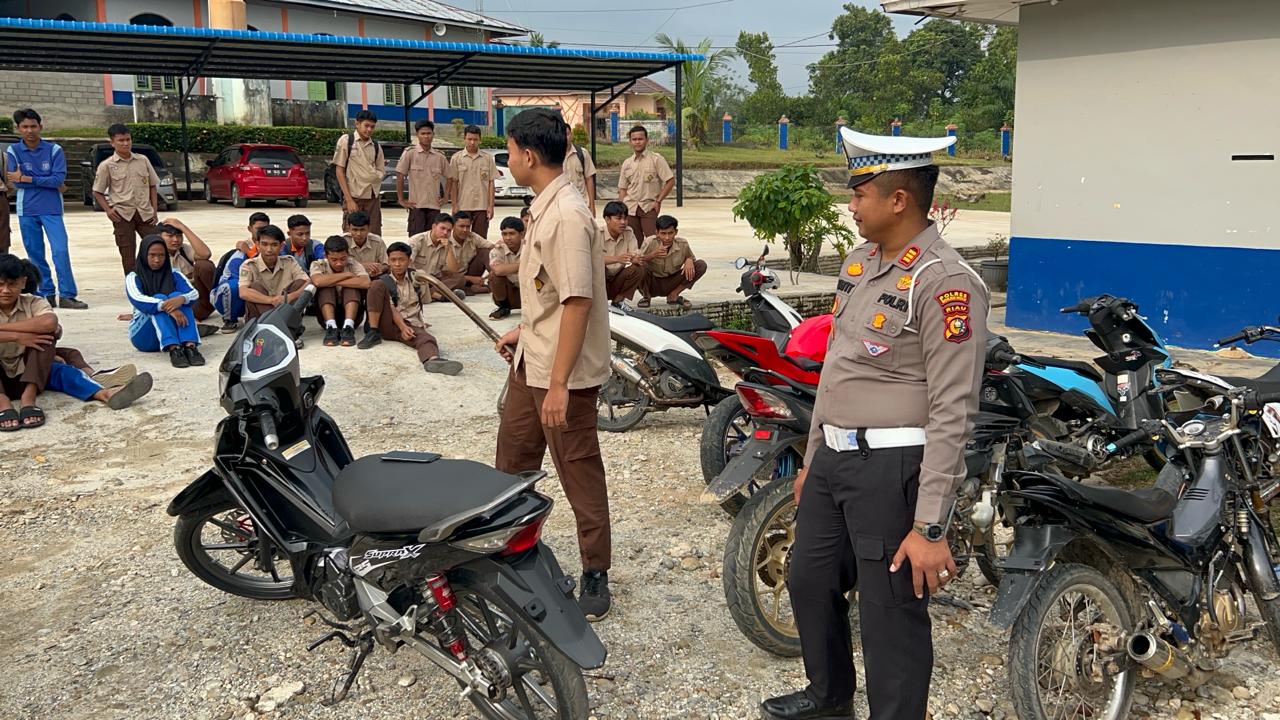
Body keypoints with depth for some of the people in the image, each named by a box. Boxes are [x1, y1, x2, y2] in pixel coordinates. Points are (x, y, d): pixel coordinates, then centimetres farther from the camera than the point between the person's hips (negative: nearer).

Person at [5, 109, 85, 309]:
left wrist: (27, 178, -11)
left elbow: (59, 179, -10)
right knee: (35, 255, 6)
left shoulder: (54, 150, 0)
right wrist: (48, 183, -8)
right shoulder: (13, 151, 4)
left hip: (52, 209, -2)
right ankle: (46, 295, 14)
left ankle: (66, 296, -10)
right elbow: (16, 181, -6)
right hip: (26, 211, 2)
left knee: (61, 251, -12)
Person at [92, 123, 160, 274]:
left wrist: (154, 210, 5)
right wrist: (108, 209, -10)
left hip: (145, 212, 2)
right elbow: (97, 192, 5)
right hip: (122, 214, -2)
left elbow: (153, 185, 13)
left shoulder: (143, 161, 6)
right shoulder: (107, 165, -1)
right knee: (127, 253, 1)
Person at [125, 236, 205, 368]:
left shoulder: (174, 275, 7)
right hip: (143, 335, -2)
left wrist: (181, 299, -36)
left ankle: (190, 346, -42)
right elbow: (137, 300, -22)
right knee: (159, 298, -26)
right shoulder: (133, 278, 0)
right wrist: (167, 307, -38)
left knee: (177, 296, -22)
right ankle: (173, 349, -49)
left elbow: (194, 294, -11)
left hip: (173, 330, 2)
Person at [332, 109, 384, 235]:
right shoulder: (346, 140, -1)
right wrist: (349, 199, -11)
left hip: (373, 197, 4)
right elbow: (339, 170, -4)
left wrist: (377, 175, -3)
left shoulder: (376, 146, 11)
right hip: (354, 196, -4)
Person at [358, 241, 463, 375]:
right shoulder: (384, 281, 3)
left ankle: (433, 359, -73)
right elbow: (392, 308, -8)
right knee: (377, 285, -21)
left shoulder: (418, 277, 7)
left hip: (411, 324, 0)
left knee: (427, 338, -36)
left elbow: (425, 300, 19)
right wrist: (402, 327, -25)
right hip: (387, 323, 0)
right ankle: (373, 333, -20)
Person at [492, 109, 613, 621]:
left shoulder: (566, 216, -22)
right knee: (512, 456, 21)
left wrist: (559, 383, -27)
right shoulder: (545, 208, 9)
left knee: (579, 472, 2)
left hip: (563, 373, -10)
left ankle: (596, 575, 17)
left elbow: (577, 302, -26)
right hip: (531, 362, 10)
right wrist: (523, 331, 23)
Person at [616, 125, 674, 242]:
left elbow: (671, 181, -3)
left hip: (649, 207, -4)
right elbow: (622, 189, 15)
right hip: (630, 208, 4)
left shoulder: (656, 159, -1)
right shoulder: (627, 163, 12)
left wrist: (658, 201, -8)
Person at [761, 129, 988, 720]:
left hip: (892, 469, -9)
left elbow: (951, 414, -21)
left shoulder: (945, 282, -18)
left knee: (891, 616, 2)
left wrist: (930, 527, -21)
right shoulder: (860, 261, 10)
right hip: (834, 458, 9)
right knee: (809, 582, 22)